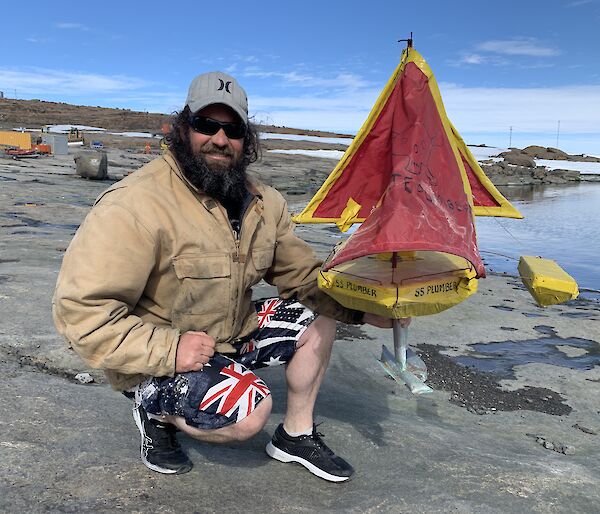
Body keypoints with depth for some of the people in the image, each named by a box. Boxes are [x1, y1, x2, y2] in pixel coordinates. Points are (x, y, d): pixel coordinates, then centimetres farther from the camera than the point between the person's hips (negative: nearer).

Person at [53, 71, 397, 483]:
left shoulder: (264, 202, -1)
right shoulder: (138, 204, -26)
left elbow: (304, 274, 6)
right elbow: (81, 308, -26)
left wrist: (359, 309, -9)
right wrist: (168, 351, -29)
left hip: (233, 333, 8)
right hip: (156, 363, -7)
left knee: (319, 318, -1)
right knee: (251, 413, -27)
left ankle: (296, 436, 14)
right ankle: (158, 413, 4)